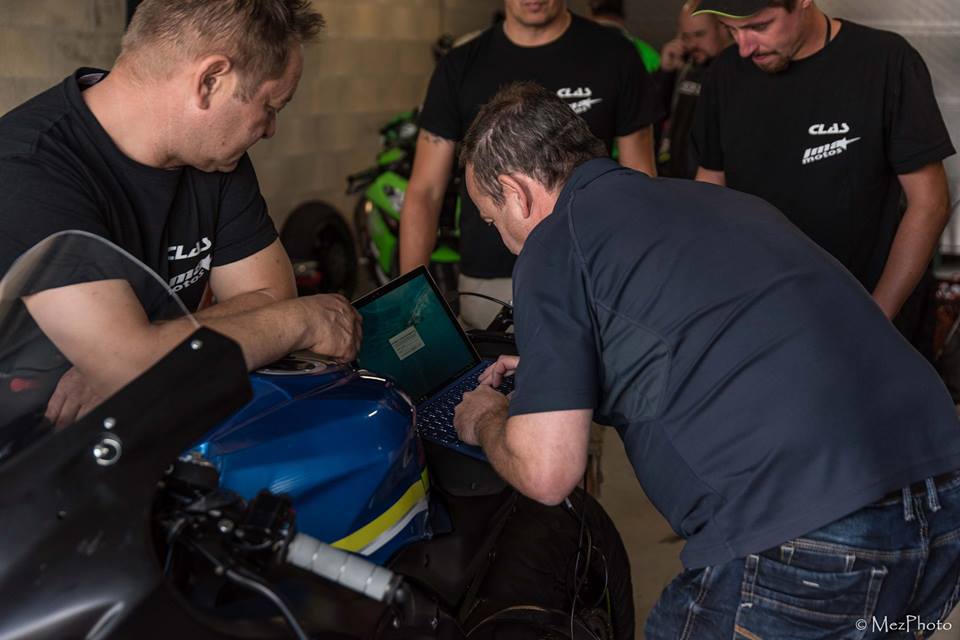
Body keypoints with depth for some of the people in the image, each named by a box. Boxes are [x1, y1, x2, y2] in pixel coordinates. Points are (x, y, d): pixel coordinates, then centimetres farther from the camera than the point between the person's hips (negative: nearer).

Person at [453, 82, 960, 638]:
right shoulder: (718, 199, 21)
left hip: (801, 552, -8)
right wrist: (552, 368, 43)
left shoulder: (555, 243, -1)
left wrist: (486, 420, 18)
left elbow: (546, 473, -5)